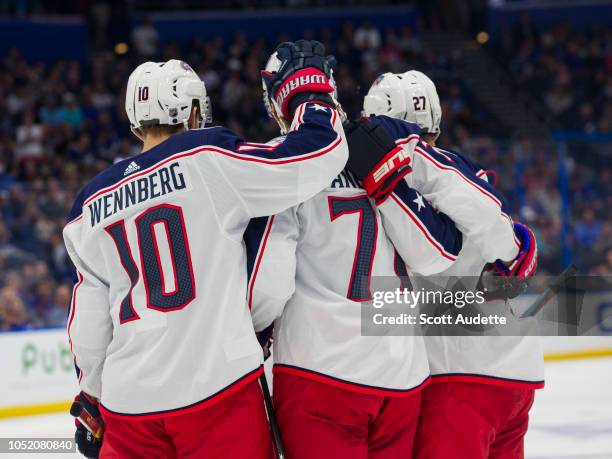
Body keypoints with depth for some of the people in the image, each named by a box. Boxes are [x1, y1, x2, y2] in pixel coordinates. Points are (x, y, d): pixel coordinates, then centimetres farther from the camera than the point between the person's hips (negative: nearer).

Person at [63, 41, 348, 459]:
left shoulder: (93, 202, 11)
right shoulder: (207, 159, -5)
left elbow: (89, 318, 14)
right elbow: (322, 151, -9)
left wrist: (91, 401, 25)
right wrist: (307, 82, 8)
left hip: (127, 401, 4)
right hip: (216, 392, -4)